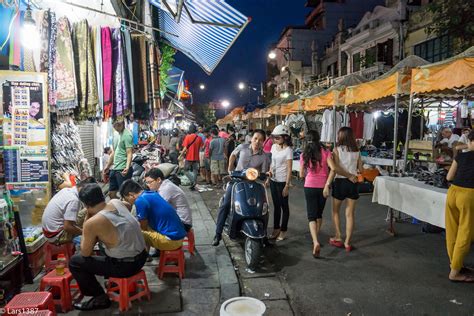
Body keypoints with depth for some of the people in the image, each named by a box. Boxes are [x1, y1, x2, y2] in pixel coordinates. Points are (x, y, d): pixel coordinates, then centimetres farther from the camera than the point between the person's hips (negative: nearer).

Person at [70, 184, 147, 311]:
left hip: (126, 266, -7)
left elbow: (85, 253, -1)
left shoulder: (92, 223, -19)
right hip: (142, 256, 7)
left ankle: (100, 298, 15)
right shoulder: (117, 202, -1)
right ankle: (112, 277, 41)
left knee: (74, 262, 7)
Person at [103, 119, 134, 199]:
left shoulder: (127, 135, -12)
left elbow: (129, 153, -20)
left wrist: (127, 167, -34)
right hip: (114, 168, 9)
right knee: (111, 193, 14)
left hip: (123, 170, -9)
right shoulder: (116, 135, 15)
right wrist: (107, 166, 27)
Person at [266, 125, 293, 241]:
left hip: (282, 181, -7)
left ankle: (283, 231, 14)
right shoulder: (274, 146, 6)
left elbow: (289, 169, -15)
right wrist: (268, 178, 12)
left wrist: (287, 186, -18)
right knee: (276, 205, 14)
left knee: (284, 206, 4)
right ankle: (276, 229, 24)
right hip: (273, 180, 7)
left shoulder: (288, 150, -14)